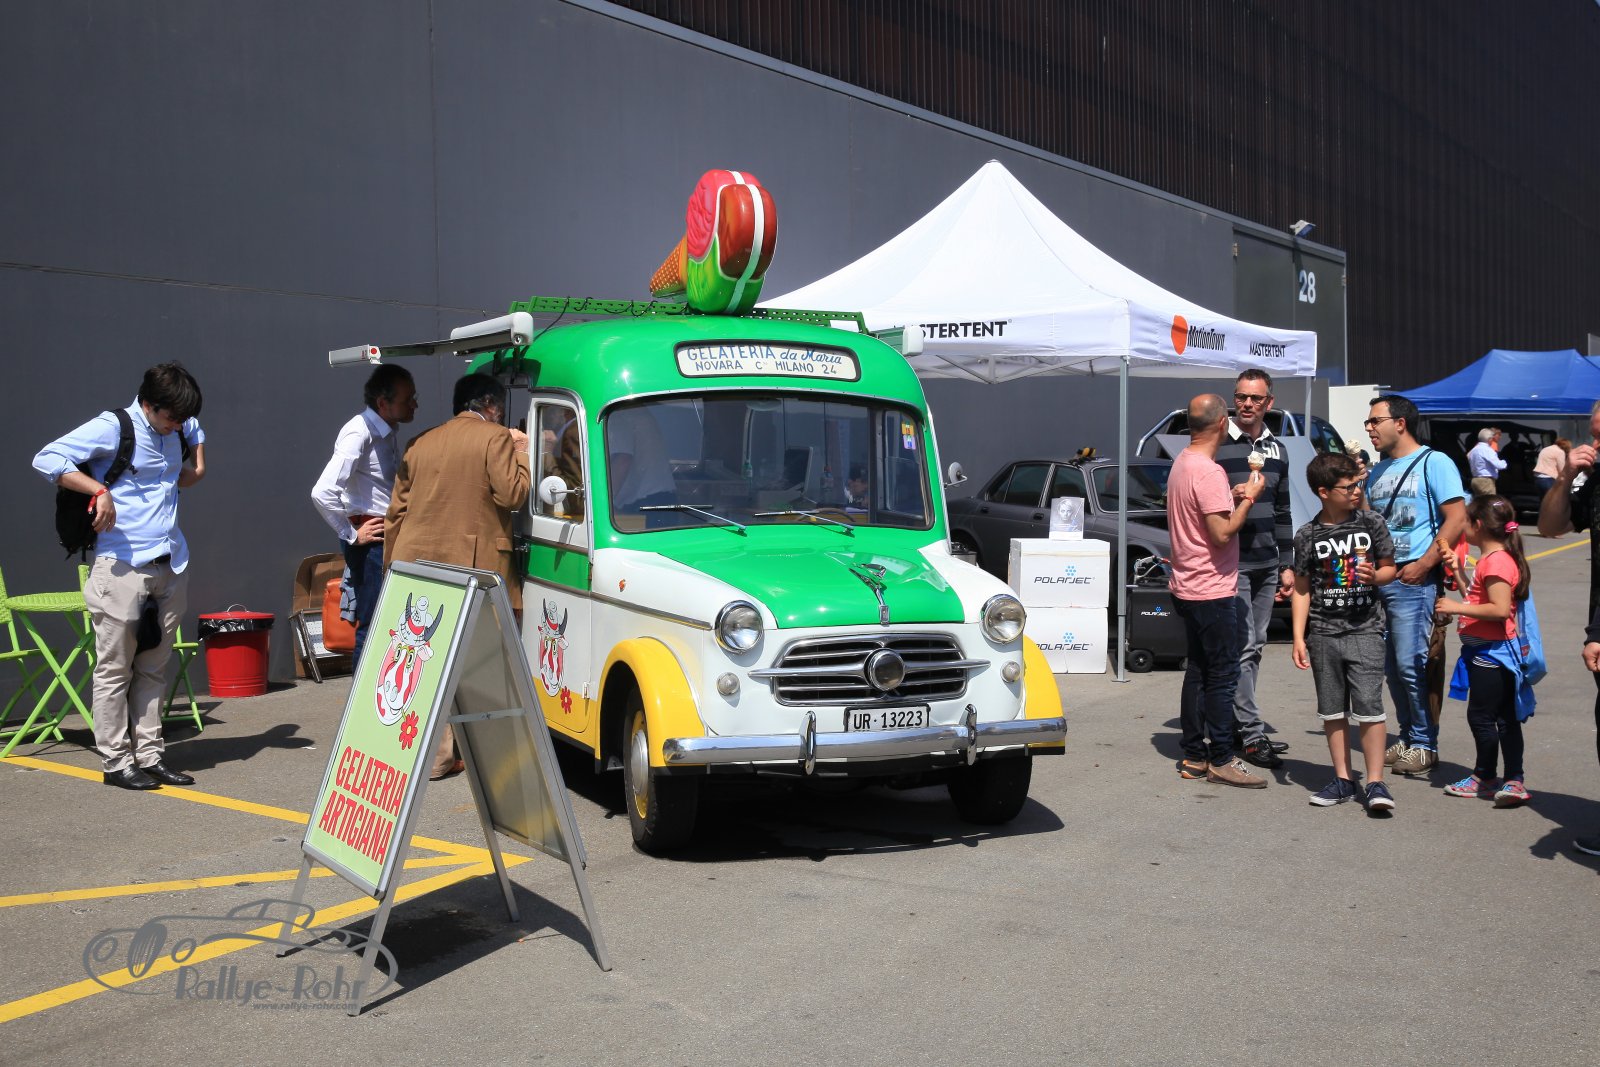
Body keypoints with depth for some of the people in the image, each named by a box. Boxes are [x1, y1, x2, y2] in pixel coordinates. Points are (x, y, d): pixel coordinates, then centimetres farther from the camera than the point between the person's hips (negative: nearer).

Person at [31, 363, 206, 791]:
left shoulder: (179, 429, 14)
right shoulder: (112, 428, -7)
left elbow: (196, 430, 40)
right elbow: (48, 459, -12)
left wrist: (196, 467, 22)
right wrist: (99, 490, -20)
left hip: (171, 566, 7)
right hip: (123, 565, -6)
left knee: (154, 668, 10)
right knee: (115, 669, 0)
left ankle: (150, 755, 15)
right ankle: (116, 762, 6)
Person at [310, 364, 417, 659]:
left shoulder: (389, 432, 11)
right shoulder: (359, 434, -17)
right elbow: (322, 493, -26)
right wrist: (351, 535, -17)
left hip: (390, 538, 9)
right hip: (371, 541, -9)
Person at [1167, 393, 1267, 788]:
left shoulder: (1181, 463, 10)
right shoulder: (1208, 472, -20)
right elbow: (1222, 533, -23)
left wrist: (1235, 497, 12)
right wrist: (1248, 499, -10)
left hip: (1188, 588, 10)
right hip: (1213, 591, -10)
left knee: (1197, 671, 13)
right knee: (1223, 676, -3)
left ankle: (1194, 756, 18)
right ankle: (1221, 761, 1)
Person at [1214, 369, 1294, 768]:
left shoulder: (1276, 449, 14)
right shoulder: (1216, 445, -6)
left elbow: (1282, 511, 19)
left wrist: (1286, 564, 16)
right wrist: (1231, 498, -23)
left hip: (1266, 565, 7)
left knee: (1254, 646, 10)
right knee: (1241, 646, -9)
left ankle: (1238, 725, 18)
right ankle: (1251, 734, -6)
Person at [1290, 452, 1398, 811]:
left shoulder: (1371, 522, 1)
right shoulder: (1308, 535, 0)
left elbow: (1390, 568, 11)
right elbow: (1302, 589, 5)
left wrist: (1375, 576, -13)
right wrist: (1299, 638, 0)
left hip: (1365, 630, -1)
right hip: (1323, 633, 2)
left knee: (1369, 706, -8)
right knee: (1332, 711, 8)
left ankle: (1375, 782, -1)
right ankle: (1343, 779, 19)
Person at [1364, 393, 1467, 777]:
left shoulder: (1433, 463, -4)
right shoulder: (1377, 471, 17)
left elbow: (1457, 519, -11)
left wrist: (1423, 565, -17)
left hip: (1413, 579, -7)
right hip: (1378, 578, 7)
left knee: (1411, 665, -7)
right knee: (1392, 667, 11)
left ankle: (1425, 744, 4)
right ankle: (1407, 737, 22)